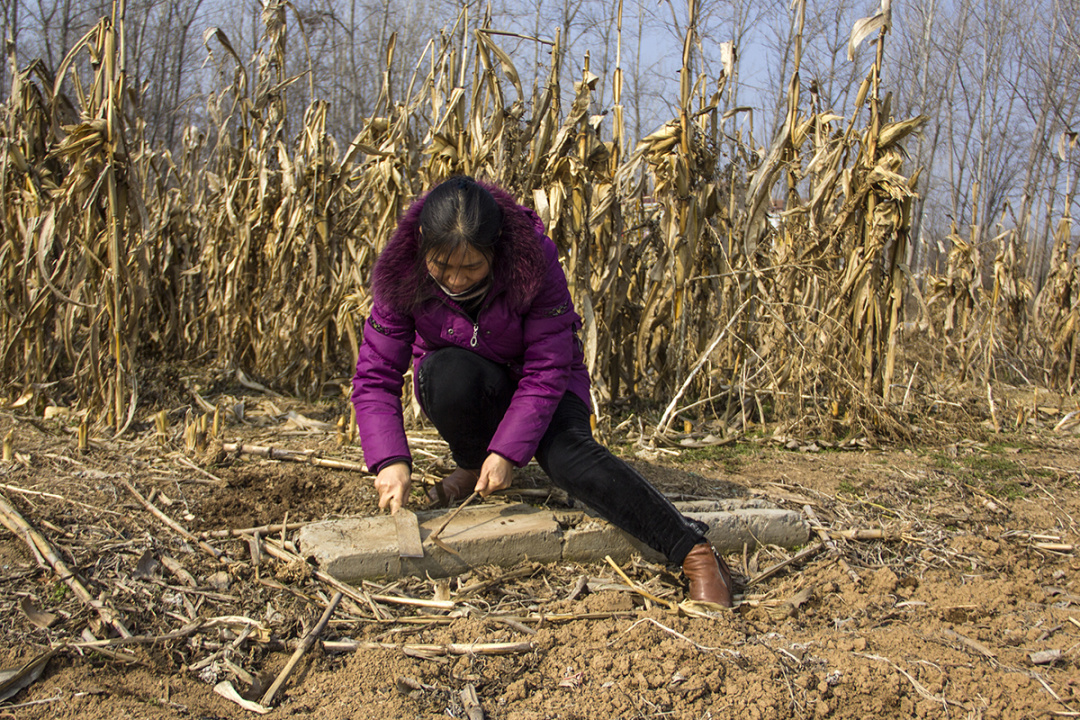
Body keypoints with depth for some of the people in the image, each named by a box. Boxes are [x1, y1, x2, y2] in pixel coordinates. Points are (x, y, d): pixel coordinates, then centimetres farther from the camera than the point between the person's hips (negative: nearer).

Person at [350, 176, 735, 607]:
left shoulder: (535, 262, -27)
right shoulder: (401, 277, -21)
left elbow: (546, 371, -25)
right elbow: (375, 376, -21)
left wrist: (507, 451, -34)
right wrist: (391, 460, -35)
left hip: (536, 384, -2)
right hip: (460, 388, 2)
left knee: (568, 454, -32)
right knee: (448, 371, -35)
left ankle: (695, 550, -30)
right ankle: (472, 467, -6)